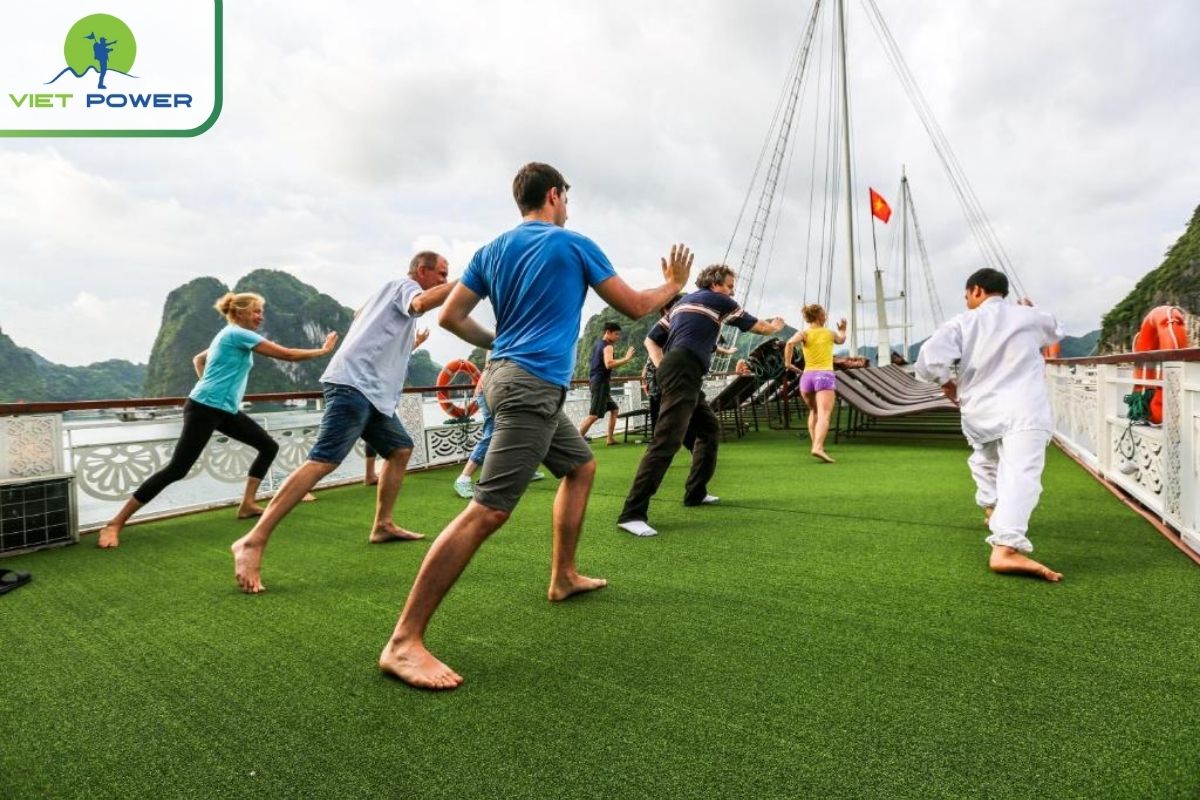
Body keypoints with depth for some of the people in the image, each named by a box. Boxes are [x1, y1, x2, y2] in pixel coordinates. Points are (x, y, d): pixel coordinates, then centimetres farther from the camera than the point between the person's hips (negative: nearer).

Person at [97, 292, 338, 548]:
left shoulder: (229, 335, 17)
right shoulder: (238, 334, -12)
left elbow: (198, 359, 29)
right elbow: (287, 354, -15)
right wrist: (323, 350, -7)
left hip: (225, 410, 10)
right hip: (204, 409, -10)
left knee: (269, 446, 7)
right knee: (177, 469, -11)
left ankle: (247, 504, 11)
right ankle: (115, 524, -4)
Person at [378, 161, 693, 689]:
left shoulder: (492, 250, 15)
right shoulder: (574, 245, -2)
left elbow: (450, 317, 12)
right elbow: (635, 307, 3)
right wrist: (674, 284, 22)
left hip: (509, 376, 9)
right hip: (533, 386, -9)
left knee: (581, 466, 24)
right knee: (488, 511, -14)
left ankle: (564, 577, 30)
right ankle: (403, 642, -12)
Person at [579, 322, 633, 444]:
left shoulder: (598, 343, 17)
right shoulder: (607, 346, -11)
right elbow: (609, 364, -28)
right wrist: (626, 358, -26)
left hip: (596, 381, 10)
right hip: (601, 383, -10)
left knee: (614, 409, 18)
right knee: (594, 415, -15)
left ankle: (610, 438, 18)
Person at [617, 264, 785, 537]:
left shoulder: (682, 303, 28)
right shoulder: (719, 301, 8)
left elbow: (651, 340, 21)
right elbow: (758, 327, 20)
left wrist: (664, 368, 12)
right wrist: (775, 326, 41)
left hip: (676, 372, 10)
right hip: (683, 373, -9)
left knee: (710, 429, 22)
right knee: (667, 441, -18)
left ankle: (695, 493, 26)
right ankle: (632, 513, -24)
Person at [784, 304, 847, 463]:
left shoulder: (804, 333, 5)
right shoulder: (830, 333, 12)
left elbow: (790, 343, -17)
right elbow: (841, 340, 36)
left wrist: (787, 363, -7)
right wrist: (842, 329, 55)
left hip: (807, 377, 2)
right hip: (825, 376, -2)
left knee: (814, 412, 25)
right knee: (824, 415, -15)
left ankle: (816, 445, 26)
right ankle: (818, 448, -36)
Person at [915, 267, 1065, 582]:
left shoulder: (963, 322, 5)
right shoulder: (1029, 316, 11)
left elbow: (929, 359, -12)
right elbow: (1056, 333, 36)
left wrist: (947, 383, 6)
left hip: (979, 412, 2)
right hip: (1024, 410, -1)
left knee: (985, 459, 32)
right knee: (1020, 475, -17)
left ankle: (992, 509, 45)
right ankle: (1006, 548, -34)